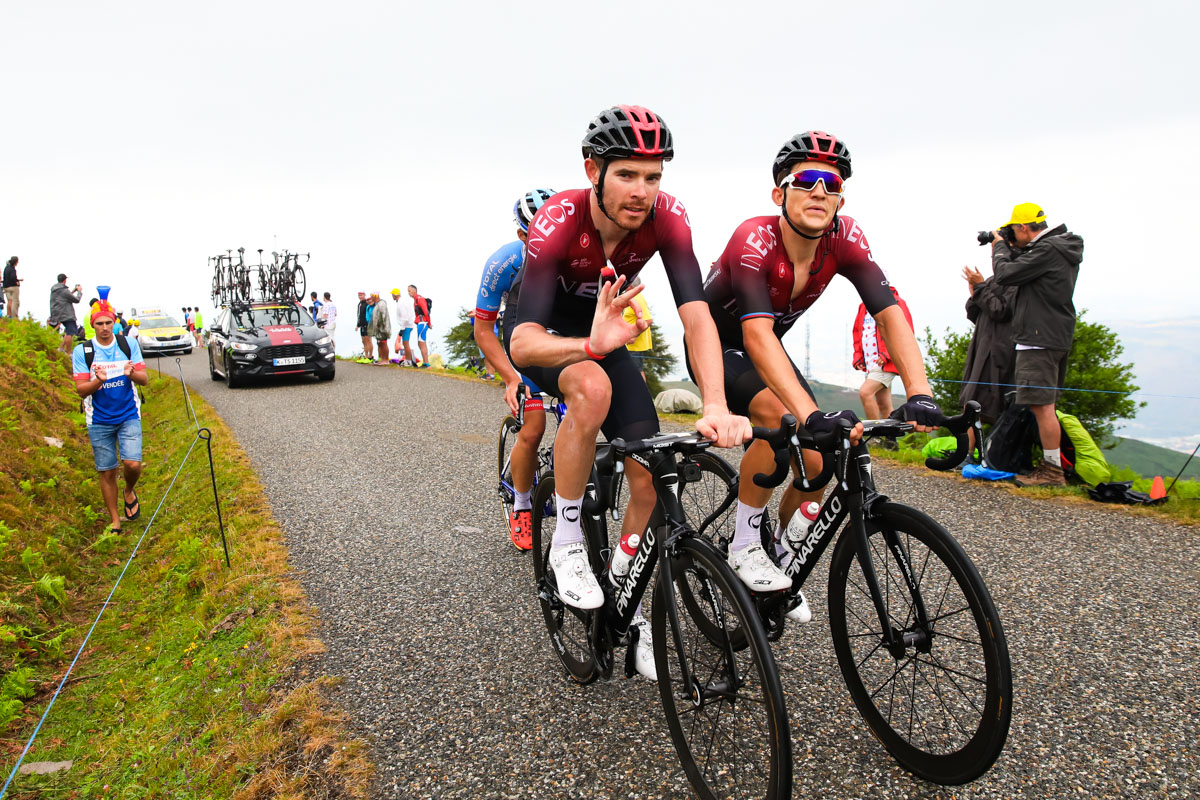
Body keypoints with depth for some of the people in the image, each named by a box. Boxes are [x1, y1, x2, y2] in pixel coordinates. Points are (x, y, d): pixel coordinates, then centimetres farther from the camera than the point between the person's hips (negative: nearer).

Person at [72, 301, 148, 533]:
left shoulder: (129, 344, 0)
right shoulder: (82, 351, -4)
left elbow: (144, 379, -1)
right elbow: (81, 389, -7)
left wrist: (131, 374, -23)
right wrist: (99, 380, -28)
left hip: (129, 416, 0)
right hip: (99, 421, 0)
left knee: (133, 464, -15)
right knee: (107, 472, 5)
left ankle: (130, 491, 20)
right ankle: (114, 521, 20)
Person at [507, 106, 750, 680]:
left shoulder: (665, 216, -26)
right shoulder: (557, 223, -34)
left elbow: (695, 313, -35)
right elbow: (523, 343, -42)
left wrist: (717, 407, -50)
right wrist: (590, 345, -62)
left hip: (603, 331, 4)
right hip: (543, 334, -3)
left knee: (649, 479, -6)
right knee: (592, 388, -39)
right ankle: (566, 543, -17)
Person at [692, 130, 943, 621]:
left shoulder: (844, 240, -18)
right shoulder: (755, 239, -33)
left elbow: (889, 312, -27)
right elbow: (757, 333, -46)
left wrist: (920, 395, -43)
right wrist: (813, 416, -58)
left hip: (765, 349, 5)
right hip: (715, 346, -5)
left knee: (819, 464, -8)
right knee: (780, 417, -33)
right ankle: (744, 548, -14)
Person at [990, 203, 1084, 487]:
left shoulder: (1047, 249, -15)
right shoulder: (1061, 248, 16)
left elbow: (1005, 274, -16)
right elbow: (1025, 266, 23)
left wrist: (1000, 247, 1)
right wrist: (1010, 249, 13)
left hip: (1039, 339, -11)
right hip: (1057, 336, 11)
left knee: (1042, 405, -8)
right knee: (1046, 404, 16)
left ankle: (1053, 471, -5)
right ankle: (1052, 464, 22)